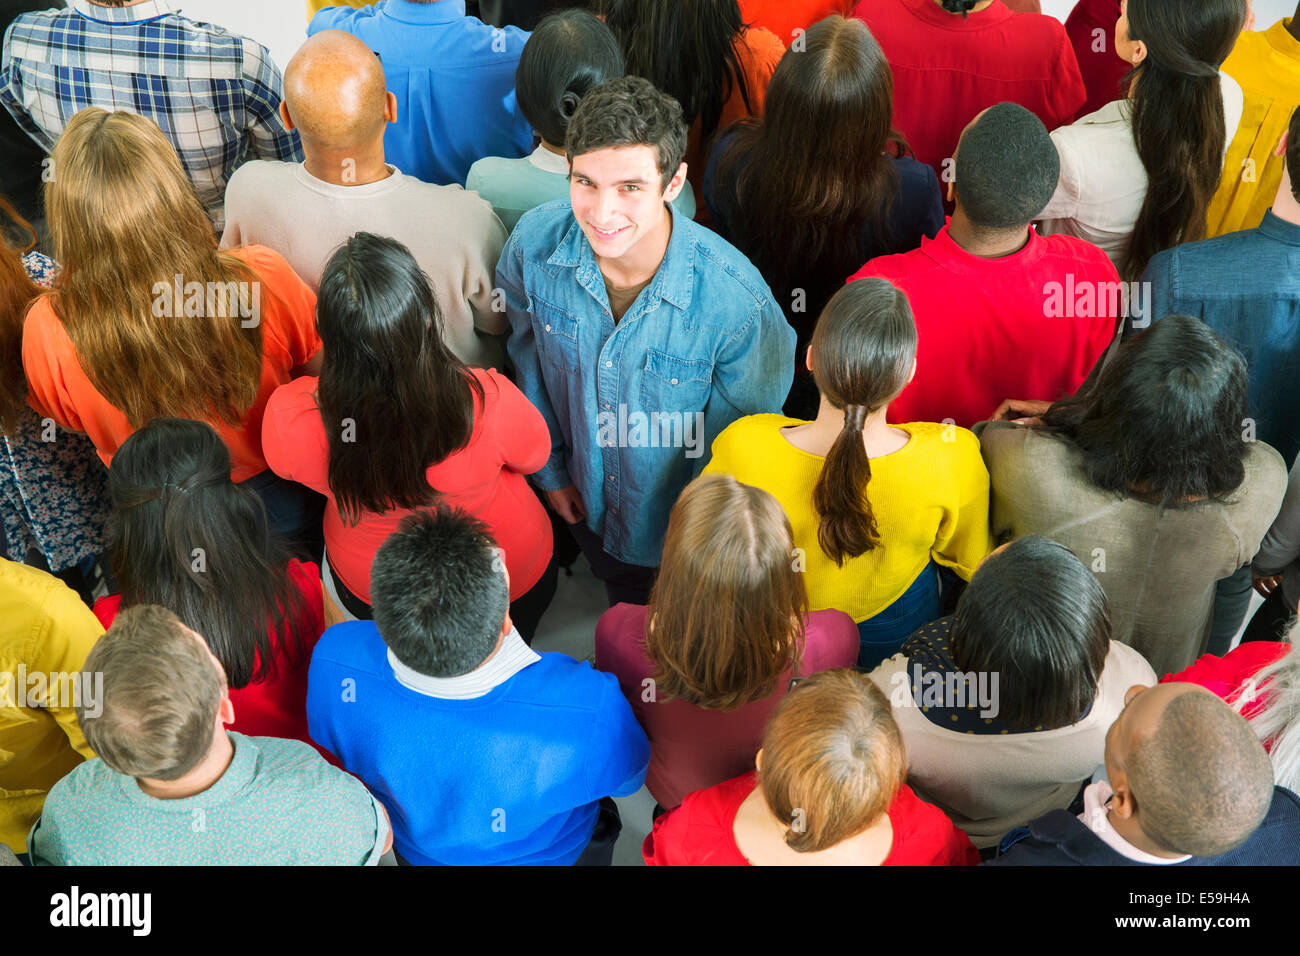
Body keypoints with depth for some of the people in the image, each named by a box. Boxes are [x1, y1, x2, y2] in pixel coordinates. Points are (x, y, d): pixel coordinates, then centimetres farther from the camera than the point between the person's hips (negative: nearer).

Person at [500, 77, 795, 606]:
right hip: (587, 500, 3)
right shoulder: (534, 241, -26)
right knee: (621, 603, 35)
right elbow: (527, 355, -5)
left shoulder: (736, 299, -38)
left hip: (684, 510, -3)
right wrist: (550, 467, 4)